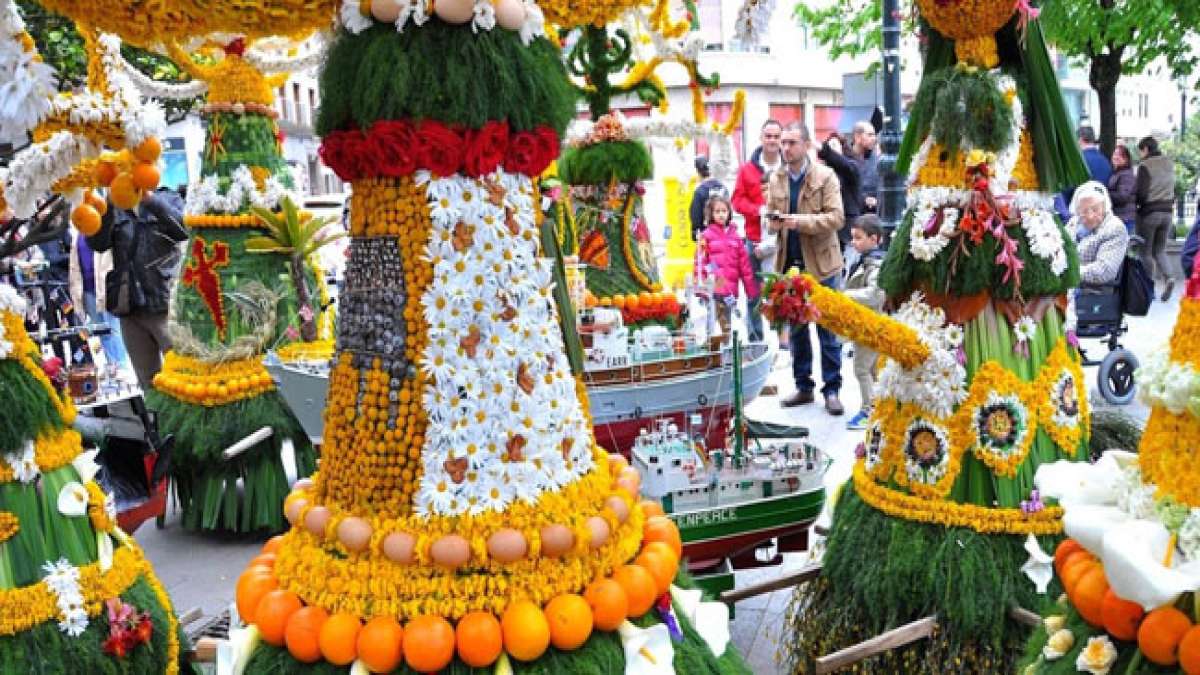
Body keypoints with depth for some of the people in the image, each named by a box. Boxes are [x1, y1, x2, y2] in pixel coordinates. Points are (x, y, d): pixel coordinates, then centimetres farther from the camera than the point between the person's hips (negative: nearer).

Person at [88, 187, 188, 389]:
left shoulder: (167, 199, 6)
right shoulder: (115, 210, 12)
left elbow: (184, 230, -14)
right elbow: (97, 243, -5)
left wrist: (149, 198, -25)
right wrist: (109, 205, -19)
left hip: (165, 304, -3)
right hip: (129, 308, 3)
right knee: (149, 383, 11)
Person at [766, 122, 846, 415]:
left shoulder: (825, 176, -6)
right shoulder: (776, 178, 9)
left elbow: (836, 218, -13)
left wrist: (799, 221, -22)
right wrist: (774, 222, -9)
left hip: (820, 264, -4)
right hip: (789, 263, 5)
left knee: (827, 330, 2)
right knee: (795, 329, 11)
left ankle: (832, 390, 10)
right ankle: (803, 386, 22)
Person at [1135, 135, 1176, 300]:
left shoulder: (1145, 166, -12)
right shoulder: (1169, 164, 9)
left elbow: (1141, 194, -14)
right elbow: (1172, 189, 12)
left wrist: (1135, 201, 4)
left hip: (1149, 212, -6)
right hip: (1167, 212, 6)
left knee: (1146, 252, 5)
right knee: (1159, 251, 14)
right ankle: (1167, 277, -10)